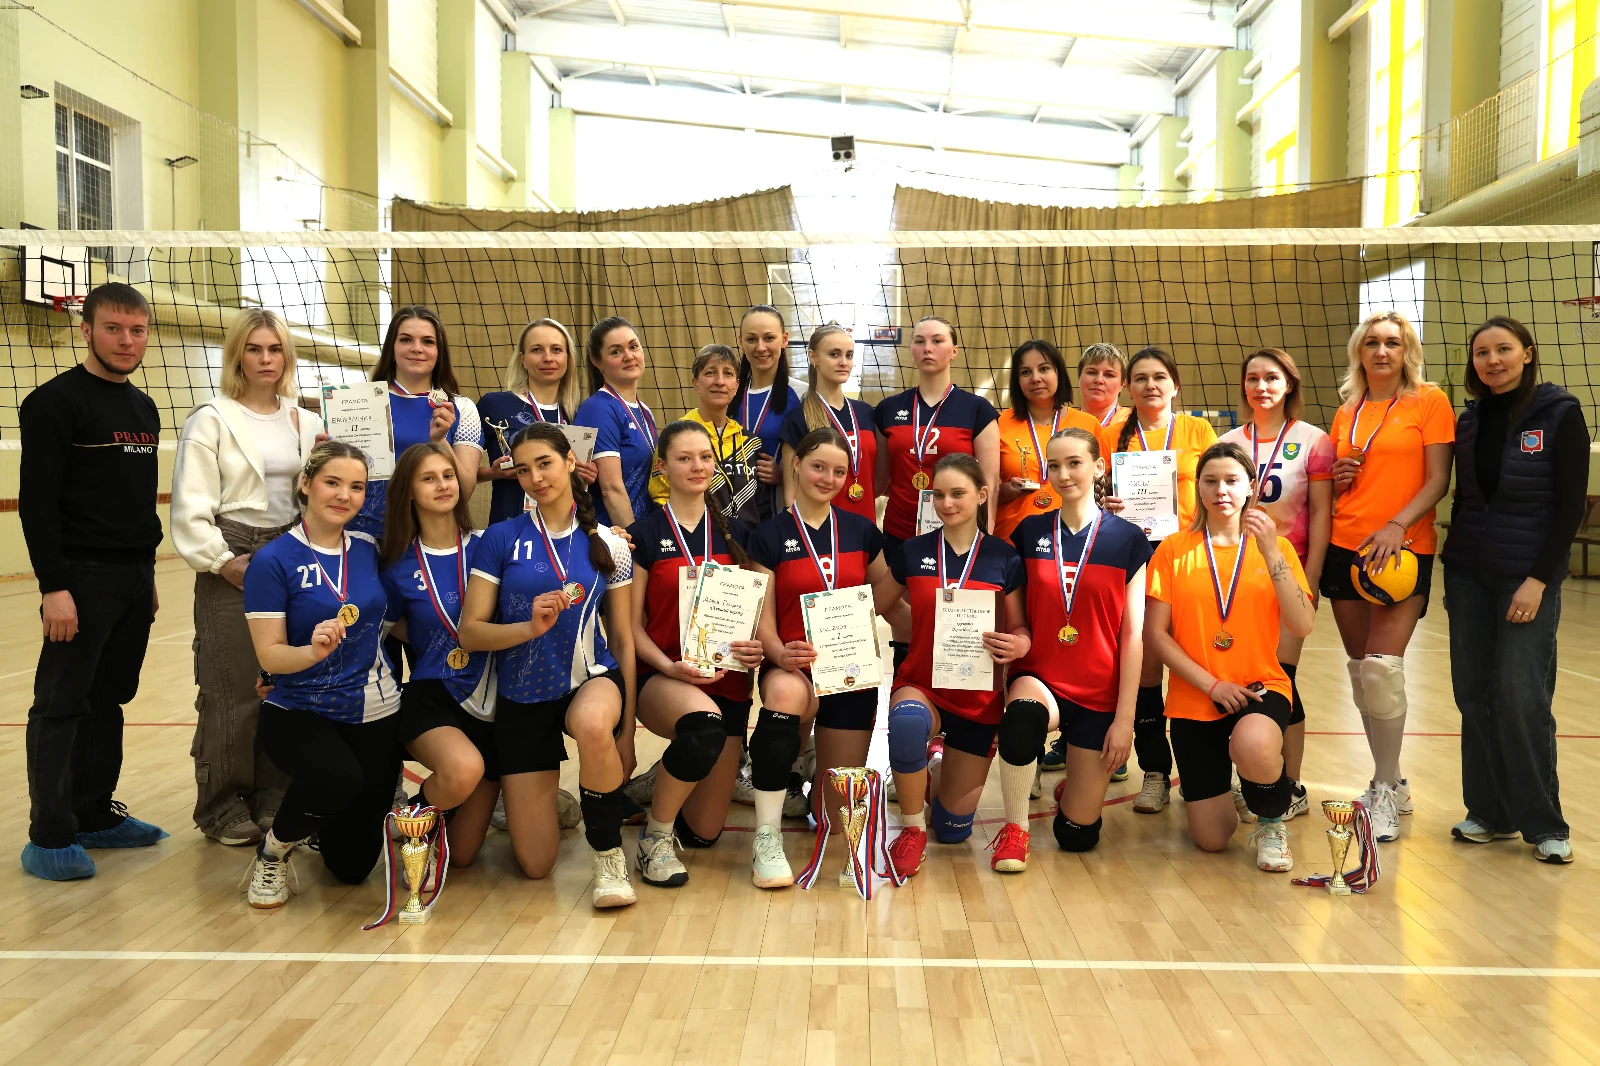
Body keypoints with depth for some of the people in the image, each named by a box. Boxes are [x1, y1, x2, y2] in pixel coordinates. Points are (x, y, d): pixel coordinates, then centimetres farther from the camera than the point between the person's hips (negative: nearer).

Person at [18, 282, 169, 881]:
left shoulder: (144, 410, 14)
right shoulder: (55, 402, -9)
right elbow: (37, 501, -14)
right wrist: (53, 586, -19)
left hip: (135, 578, 7)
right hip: (82, 578, -7)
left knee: (108, 702, 13)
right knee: (61, 706, -1)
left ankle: (95, 815, 23)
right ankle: (49, 837, 6)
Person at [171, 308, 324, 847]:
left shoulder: (304, 420, 11)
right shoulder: (211, 419, -3)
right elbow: (190, 506, -7)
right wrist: (220, 560, -12)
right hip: (234, 563, -4)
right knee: (234, 690, -2)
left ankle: (273, 797, 19)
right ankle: (223, 806, 11)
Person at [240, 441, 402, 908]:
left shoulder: (368, 550, 4)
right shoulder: (274, 561, -10)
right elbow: (270, 655, -14)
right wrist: (313, 651, -31)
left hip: (375, 713, 4)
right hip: (299, 711, -4)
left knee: (353, 864, 8)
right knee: (340, 777, -39)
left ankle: (322, 825, 46)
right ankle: (274, 850, -4)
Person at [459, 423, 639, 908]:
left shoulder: (607, 544, 0)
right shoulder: (501, 539, -4)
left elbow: (623, 639, 4)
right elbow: (469, 632, -6)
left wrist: (626, 730, 1)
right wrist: (531, 627, -25)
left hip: (591, 678, 0)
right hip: (521, 698, 0)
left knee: (593, 726, -41)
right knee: (535, 865, 1)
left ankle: (609, 853, -14)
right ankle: (548, 800, 39)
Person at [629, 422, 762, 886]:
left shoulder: (735, 533, 8)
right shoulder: (644, 534, -2)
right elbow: (632, 626, -2)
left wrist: (757, 647, -9)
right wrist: (669, 667, -20)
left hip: (727, 682, 4)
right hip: (662, 678, -4)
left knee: (703, 832, 4)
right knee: (704, 724, -40)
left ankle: (666, 778, 40)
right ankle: (654, 835, -14)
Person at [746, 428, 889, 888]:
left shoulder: (862, 531, 7)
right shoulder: (769, 536, -2)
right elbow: (763, 621, -6)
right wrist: (780, 654, -26)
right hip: (794, 667, -3)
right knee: (785, 691, -41)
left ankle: (820, 778, 44)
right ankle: (767, 839, -31)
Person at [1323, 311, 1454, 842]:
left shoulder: (1429, 401, 0)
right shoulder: (1346, 413, 13)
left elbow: (1438, 480, -6)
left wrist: (1396, 525, -18)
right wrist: (1337, 478, -2)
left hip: (1404, 552, -5)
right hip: (1346, 549, 5)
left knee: (1382, 667, -14)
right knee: (1359, 669, 7)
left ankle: (1386, 791, 2)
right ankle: (1391, 782, 23)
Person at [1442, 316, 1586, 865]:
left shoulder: (1559, 413, -5)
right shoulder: (1469, 421, 8)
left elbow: (1572, 505, -8)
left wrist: (1539, 579, -14)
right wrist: (1452, 569, 12)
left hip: (1528, 576, -5)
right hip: (1469, 574, 5)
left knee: (1521, 696, -6)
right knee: (1473, 692, 5)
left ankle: (1544, 823, 9)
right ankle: (1490, 812, 17)